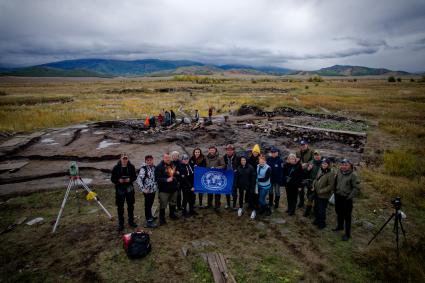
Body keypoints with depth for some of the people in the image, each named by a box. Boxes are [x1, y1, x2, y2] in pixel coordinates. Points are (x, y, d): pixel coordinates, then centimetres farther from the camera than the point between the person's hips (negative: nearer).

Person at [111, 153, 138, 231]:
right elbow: (112, 178, -4)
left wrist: (130, 179, -17)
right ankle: (120, 224, 21)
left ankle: (131, 221, 32)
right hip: (119, 189, -2)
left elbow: (135, 177, 3)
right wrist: (119, 180, -22)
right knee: (120, 207, 7)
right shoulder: (116, 168, -9)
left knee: (131, 206, 14)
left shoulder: (131, 167, -5)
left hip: (129, 188, 2)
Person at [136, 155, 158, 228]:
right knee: (148, 205, 1)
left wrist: (156, 186, 13)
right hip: (147, 190, -6)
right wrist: (142, 189, -22)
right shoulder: (143, 169, -16)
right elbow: (139, 179, -21)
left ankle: (150, 216, 38)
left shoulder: (154, 167, 6)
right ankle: (149, 221, 9)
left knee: (150, 204, 20)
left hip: (153, 190, 7)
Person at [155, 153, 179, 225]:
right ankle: (162, 219, 12)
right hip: (164, 190, -6)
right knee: (163, 205, -2)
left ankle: (172, 214, 41)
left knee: (173, 203, 21)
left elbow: (176, 174, 27)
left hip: (173, 189, 7)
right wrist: (166, 180, -27)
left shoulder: (173, 165, 8)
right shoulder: (159, 167, -14)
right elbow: (157, 178, -21)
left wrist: (176, 173, 7)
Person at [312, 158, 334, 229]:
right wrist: (313, 186, 1)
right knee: (316, 208, 22)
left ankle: (322, 223, 25)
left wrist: (321, 191, -20)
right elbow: (316, 179, 16)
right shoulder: (320, 170, 2)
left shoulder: (330, 174, -19)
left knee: (321, 210, 5)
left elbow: (331, 186, -20)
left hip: (323, 195, -7)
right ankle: (317, 219, 42)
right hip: (316, 193, 7)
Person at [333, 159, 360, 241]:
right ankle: (340, 226, 46)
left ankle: (347, 234, 16)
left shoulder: (353, 175, -19)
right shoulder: (339, 172, 0)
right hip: (338, 197, 6)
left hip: (346, 199, -6)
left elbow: (357, 188, -17)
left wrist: (350, 196, -17)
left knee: (347, 216, 3)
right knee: (339, 213, 23)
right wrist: (335, 191, 12)